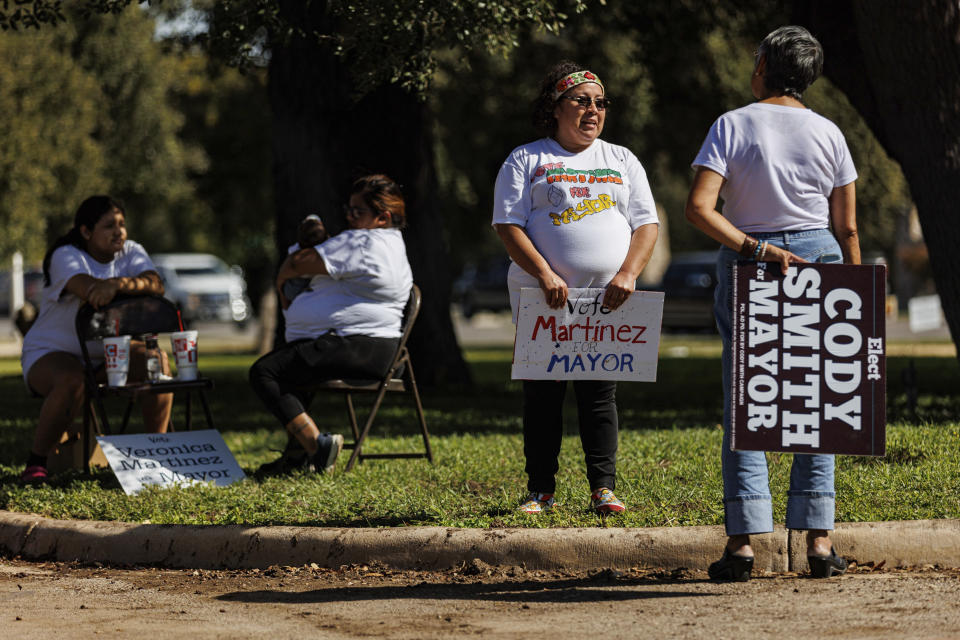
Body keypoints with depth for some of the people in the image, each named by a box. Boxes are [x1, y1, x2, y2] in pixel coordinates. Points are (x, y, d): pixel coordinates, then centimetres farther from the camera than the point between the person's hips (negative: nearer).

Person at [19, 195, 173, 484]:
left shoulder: (131, 253, 2)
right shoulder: (66, 256, -14)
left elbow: (155, 285, -20)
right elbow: (89, 289, -35)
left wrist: (119, 284, -40)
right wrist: (135, 284, -26)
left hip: (108, 352, 5)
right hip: (52, 352, -5)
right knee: (71, 381, -38)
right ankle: (36, 462, -28)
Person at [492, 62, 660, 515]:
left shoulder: (621, 161, 17)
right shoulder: (526, 160, 7)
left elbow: (646, 223, 10)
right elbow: (509, 225, -2)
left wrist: (628, 273, -8)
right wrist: (544, 274, -16)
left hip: (607, 299, 2)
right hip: (542, 300, -2)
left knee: (600, 392, -1)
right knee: (543, 393, 0)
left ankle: (603, 487, 3)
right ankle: (540, 490, 5)